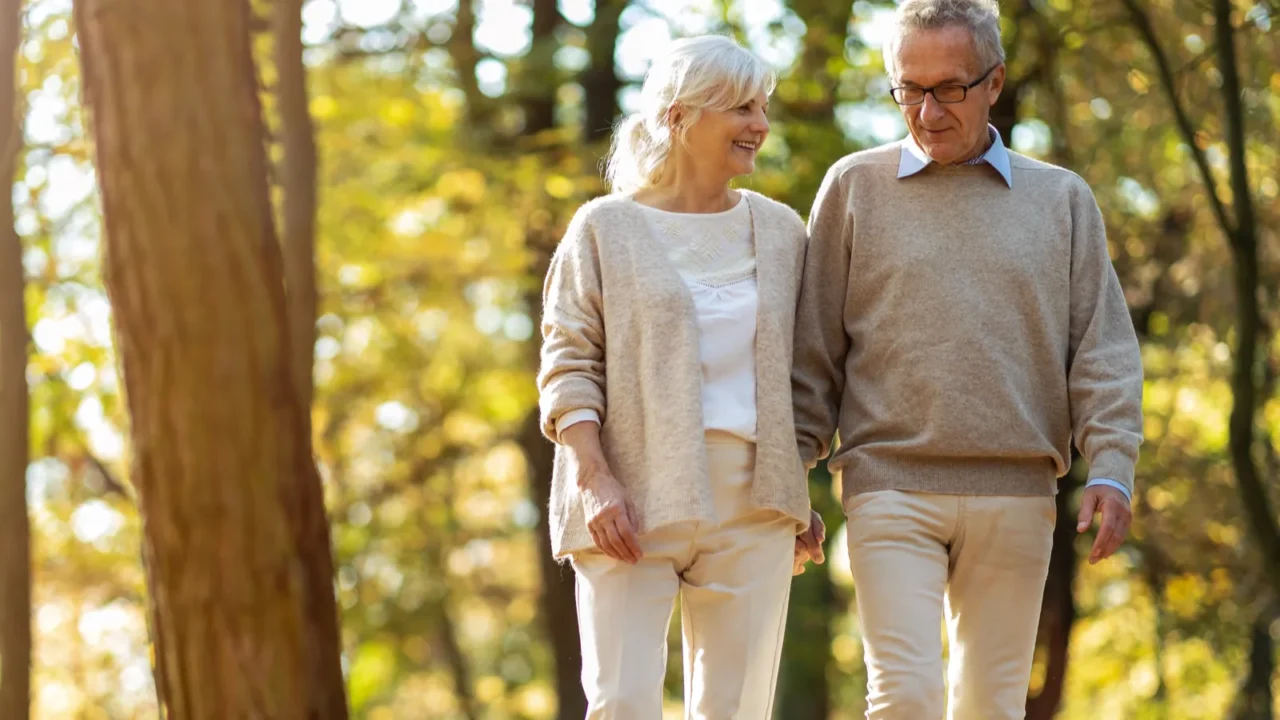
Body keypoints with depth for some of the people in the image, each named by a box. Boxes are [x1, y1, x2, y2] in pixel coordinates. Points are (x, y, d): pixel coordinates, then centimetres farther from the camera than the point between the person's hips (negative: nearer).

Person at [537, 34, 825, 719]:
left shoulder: (779, 230, 13)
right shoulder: (606, 227, 2)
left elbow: (796, 374, 17)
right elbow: (567, 365, -3)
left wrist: (801, 495, 12)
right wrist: (595, 480, -15)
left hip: (750, 504, 3)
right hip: (633, 502, -3)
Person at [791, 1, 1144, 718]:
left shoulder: (1061, 198, 11)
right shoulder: (856, 187, 8)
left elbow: (1104, 348, 8)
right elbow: (813, 350, 9)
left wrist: (1112, 469, -5)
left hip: (1017, 495, 2)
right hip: (893, 487, -2)